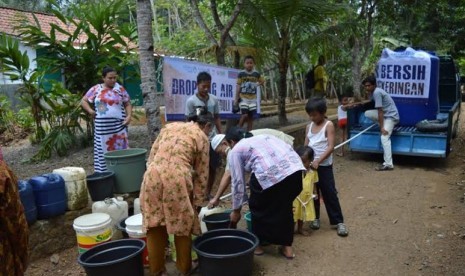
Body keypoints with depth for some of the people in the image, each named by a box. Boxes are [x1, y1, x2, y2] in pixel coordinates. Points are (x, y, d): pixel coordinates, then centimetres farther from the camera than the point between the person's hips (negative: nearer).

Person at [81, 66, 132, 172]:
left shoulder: (120, 89, 5)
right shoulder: (95, 89, 6)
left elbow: (128, 104, 8)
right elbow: (84, 101, 14)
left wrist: (129, 116, -7)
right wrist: (90, 110, -3)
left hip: (118, 126, 0)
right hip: (102, 127, 1)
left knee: (119, 149, 0)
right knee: (104, 151, 5)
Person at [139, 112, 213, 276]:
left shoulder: (169, 126, 23)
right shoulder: (201, 137, 11)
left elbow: (151, 156, 20)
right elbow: (201, 172, 9)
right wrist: (199, 200, 14)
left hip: (153, 175, 4)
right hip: (177, 179, -4)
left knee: (154, 226, 14)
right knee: (182, 226, 14)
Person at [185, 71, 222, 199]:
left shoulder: (214, 99, 3)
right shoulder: (191, 101, -9)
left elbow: (217, 118, 10)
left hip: (213, 139, 4)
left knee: (213, 167, 9)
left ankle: (208, 192, 25)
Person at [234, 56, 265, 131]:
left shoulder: (257, 74, 2)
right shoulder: (241, 74, -4)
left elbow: (262, 82, 21)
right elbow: (238, 86, -3)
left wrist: (257, 85, 6)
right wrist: (236, 98, -5)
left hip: (253, 99, 3)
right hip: (243, 98, -3)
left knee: (251, 117, 5)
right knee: (244, 115, -15)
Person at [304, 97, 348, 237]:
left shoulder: (329, 125, -10)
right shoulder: (309, 127, 6)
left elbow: (331, 147, -17)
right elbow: (305, 146, 6)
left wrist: (318, 161, -26)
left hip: (324, 166, -5)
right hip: (310, 165, 5)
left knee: (330, 193, -1)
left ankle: (338, 221, 10)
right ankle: (315, 218, 28)